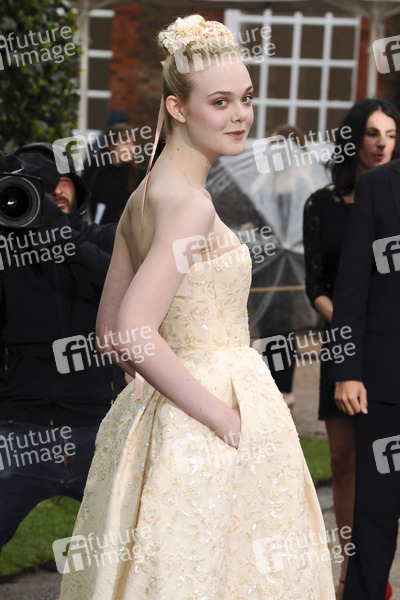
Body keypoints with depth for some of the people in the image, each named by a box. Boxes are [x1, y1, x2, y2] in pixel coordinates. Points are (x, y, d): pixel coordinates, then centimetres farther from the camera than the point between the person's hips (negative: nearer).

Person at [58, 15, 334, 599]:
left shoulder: (144, 196, 8)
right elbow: (134, 333, -27)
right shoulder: (191, 204, -19)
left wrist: (178, 392, 16)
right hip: (204, 437, -9)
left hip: (165, 414, 9)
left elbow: (109, 328, 13)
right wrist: (229, 419, -21)